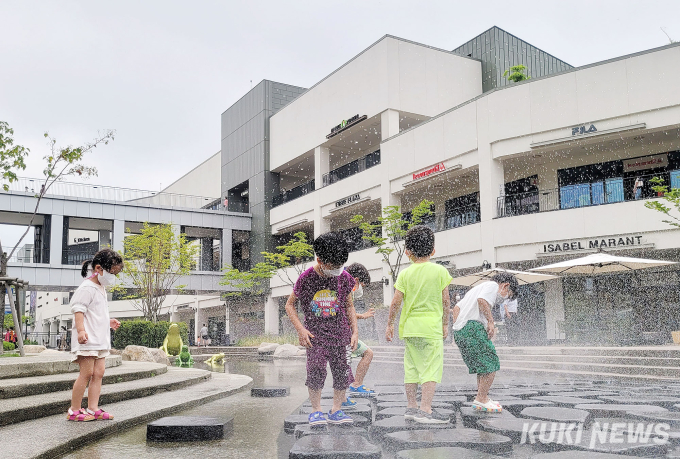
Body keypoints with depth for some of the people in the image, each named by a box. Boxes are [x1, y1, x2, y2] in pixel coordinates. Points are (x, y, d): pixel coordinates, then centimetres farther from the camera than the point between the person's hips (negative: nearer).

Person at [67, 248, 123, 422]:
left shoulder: (101, 289, 21)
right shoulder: (87, 288, -10)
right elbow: (79, 310, -19)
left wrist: (108, 322, 29)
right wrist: (81, 330, -29)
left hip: (100, 340, 10)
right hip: (87, 339, -10)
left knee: (98, 373, 6)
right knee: (87, 373, -9)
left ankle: (93, 409, 9)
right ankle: (74, 410, 0)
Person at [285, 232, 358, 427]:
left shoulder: (344, 278, 0)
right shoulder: (306, 278, -8)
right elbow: (289, 305, 2)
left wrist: (355, 331, 5)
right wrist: (300, 329, -8)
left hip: (340, 332, 3)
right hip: (315, 332, -3)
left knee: (342, 371, 1)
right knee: (316, 370, -12)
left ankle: (336, 410, 16)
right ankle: (316, 410, 6)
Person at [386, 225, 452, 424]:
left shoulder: (405, 274, 2)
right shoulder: (440, 271, -2)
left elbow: (396, 302, 1)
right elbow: (446, 301, 0)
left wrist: (389, 324, 12)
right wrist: (445, 324, 11)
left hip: (409, 327, 3)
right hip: (431, 327, -3)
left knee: (412, 367, 12)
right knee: (432, 368, -1)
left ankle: (411, 407, 20)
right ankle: (425, 410, -7)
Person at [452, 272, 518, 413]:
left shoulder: (476, 288, 32)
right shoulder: (492, 285, 4)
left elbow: (456, 307, 28)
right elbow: (482, 300, -18)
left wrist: (457, 327, 20)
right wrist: (491, 321, -13)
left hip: (459, 332, 9)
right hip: (473, 326, -9)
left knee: (483, 366, 16)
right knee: (491, 364, -3)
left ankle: (482, 399, 19)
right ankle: (481, 400, -3)